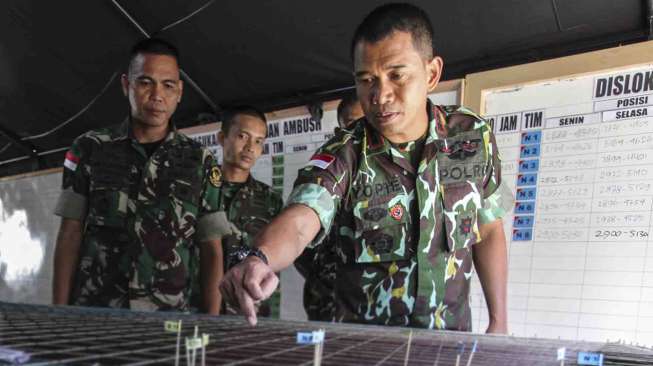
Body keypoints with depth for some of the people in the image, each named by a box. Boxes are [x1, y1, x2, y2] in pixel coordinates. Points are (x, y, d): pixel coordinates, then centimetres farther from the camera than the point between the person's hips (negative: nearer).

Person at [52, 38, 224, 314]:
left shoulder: (200, 162, 2)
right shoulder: (89, 149, 3)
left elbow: (211, 249, 2)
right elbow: (70, 236, 4)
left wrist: (212, 322, -6)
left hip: (169, 318, 0)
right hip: (93, 312, 0)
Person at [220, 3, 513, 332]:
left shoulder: (473, 137, -5)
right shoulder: (342, 157, -14)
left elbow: (488, 231, 5)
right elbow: (297, 221, -30)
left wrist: (499, 320, 5)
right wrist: (260, 259, -52)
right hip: (364, 344, -1)